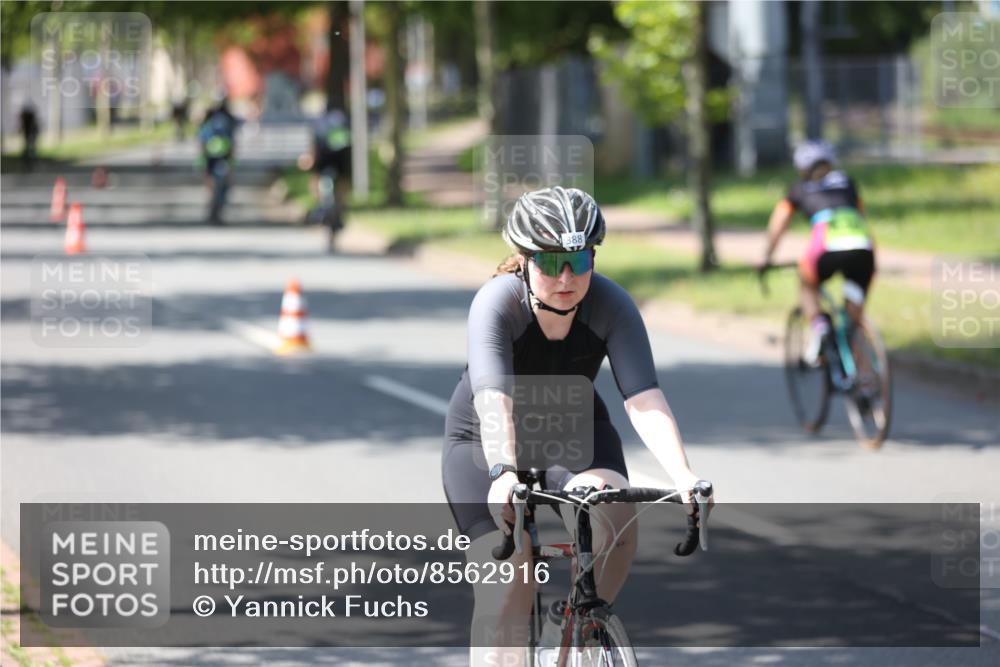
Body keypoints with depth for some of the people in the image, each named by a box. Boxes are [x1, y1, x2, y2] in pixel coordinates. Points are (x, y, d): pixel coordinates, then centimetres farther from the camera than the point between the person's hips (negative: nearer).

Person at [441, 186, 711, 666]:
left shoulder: (611, 305, -23)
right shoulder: (496, 303, -29)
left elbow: (644, 400, -31)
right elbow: (494, 399, -42)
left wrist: (684, 477, -46)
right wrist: (504, 472, -59)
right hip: (487, 444, -2)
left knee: (616, 519, -28)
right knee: (505, 591, -15)